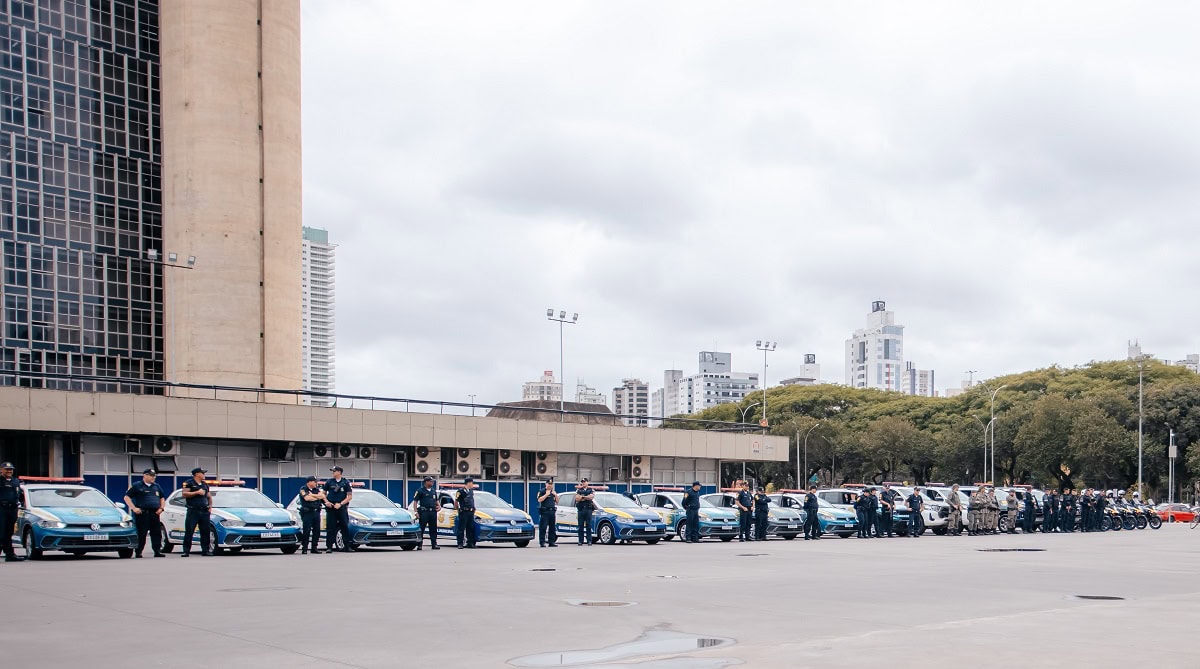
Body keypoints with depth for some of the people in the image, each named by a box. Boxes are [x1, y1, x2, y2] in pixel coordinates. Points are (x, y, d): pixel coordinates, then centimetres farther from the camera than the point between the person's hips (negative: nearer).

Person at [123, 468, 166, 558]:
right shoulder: (137, 486, 2)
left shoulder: (156, 486, 18)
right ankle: (138, 552, 2)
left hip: (155, 513, 5)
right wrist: (134, 508, -10)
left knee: (156, 533, 1)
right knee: (141, 534, -4)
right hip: (142, 513, -5)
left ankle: (157, 551, 3)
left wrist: (161, 508, 11)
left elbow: (161, 498, 29)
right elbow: (127, 497, -1)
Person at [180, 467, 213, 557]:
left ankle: (205, 550, 8)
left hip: (204, 511, 5)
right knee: (189, 532, -6)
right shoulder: (189, 483, 1)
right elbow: (184, 494, -11)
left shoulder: (205, 484, 19)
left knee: (206, 532, 2)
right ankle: (186, 551, -3)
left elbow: (209, 496, 28)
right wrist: (197, 492, -15)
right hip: (193, 511, -5)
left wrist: (210, 505, 12)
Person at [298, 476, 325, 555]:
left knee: (317, 530, 4)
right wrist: (317, 497, -3)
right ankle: (304, 549, -3)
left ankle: (314, 548, 11)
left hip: (316, 512, 6)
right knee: (306, 531, -7)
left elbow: (323, 496, 2)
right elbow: (307, 498, -15)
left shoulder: (317, 489, 16)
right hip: (307, 512, -5)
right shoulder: (303, 489, 0)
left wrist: (312, 495, -10)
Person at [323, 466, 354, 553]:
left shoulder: (345, 483, 2)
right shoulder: (329, 482, 7)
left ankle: (347, 546, 2)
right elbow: (324, 493, 15)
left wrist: (340, 504, -10)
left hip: (342, 507, -1)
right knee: (330, 528, -1)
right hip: (331, 508, 1)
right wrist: (326, 501, -4)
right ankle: (329, 547, 1)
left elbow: (350, 496, 0)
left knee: (345, 527, -2)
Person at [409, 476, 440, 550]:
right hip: (424, 511, -6)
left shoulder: (433, 490, 17)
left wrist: (438, 506, 8)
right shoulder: (420, 490, -2)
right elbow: (415, 501, -6)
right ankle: (419, 545, 1)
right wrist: (415, 512, -14)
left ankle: (434, 544, 12)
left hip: (433, 512, 6)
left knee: (433, 529, 7)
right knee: (421, 529, -3)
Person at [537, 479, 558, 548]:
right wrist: (546, 494, -16)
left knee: (552, 527, 8)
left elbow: (557, 502, 20)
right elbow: (539, 500, -14)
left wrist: (556, 495, 4)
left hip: (552, 511, 7)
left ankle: (551, 542, 13)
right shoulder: (542, 491, -1)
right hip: (544, 511, -7)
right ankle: (542, 542, -10)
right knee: (543, 527, -9)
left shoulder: (553, 492, 19)